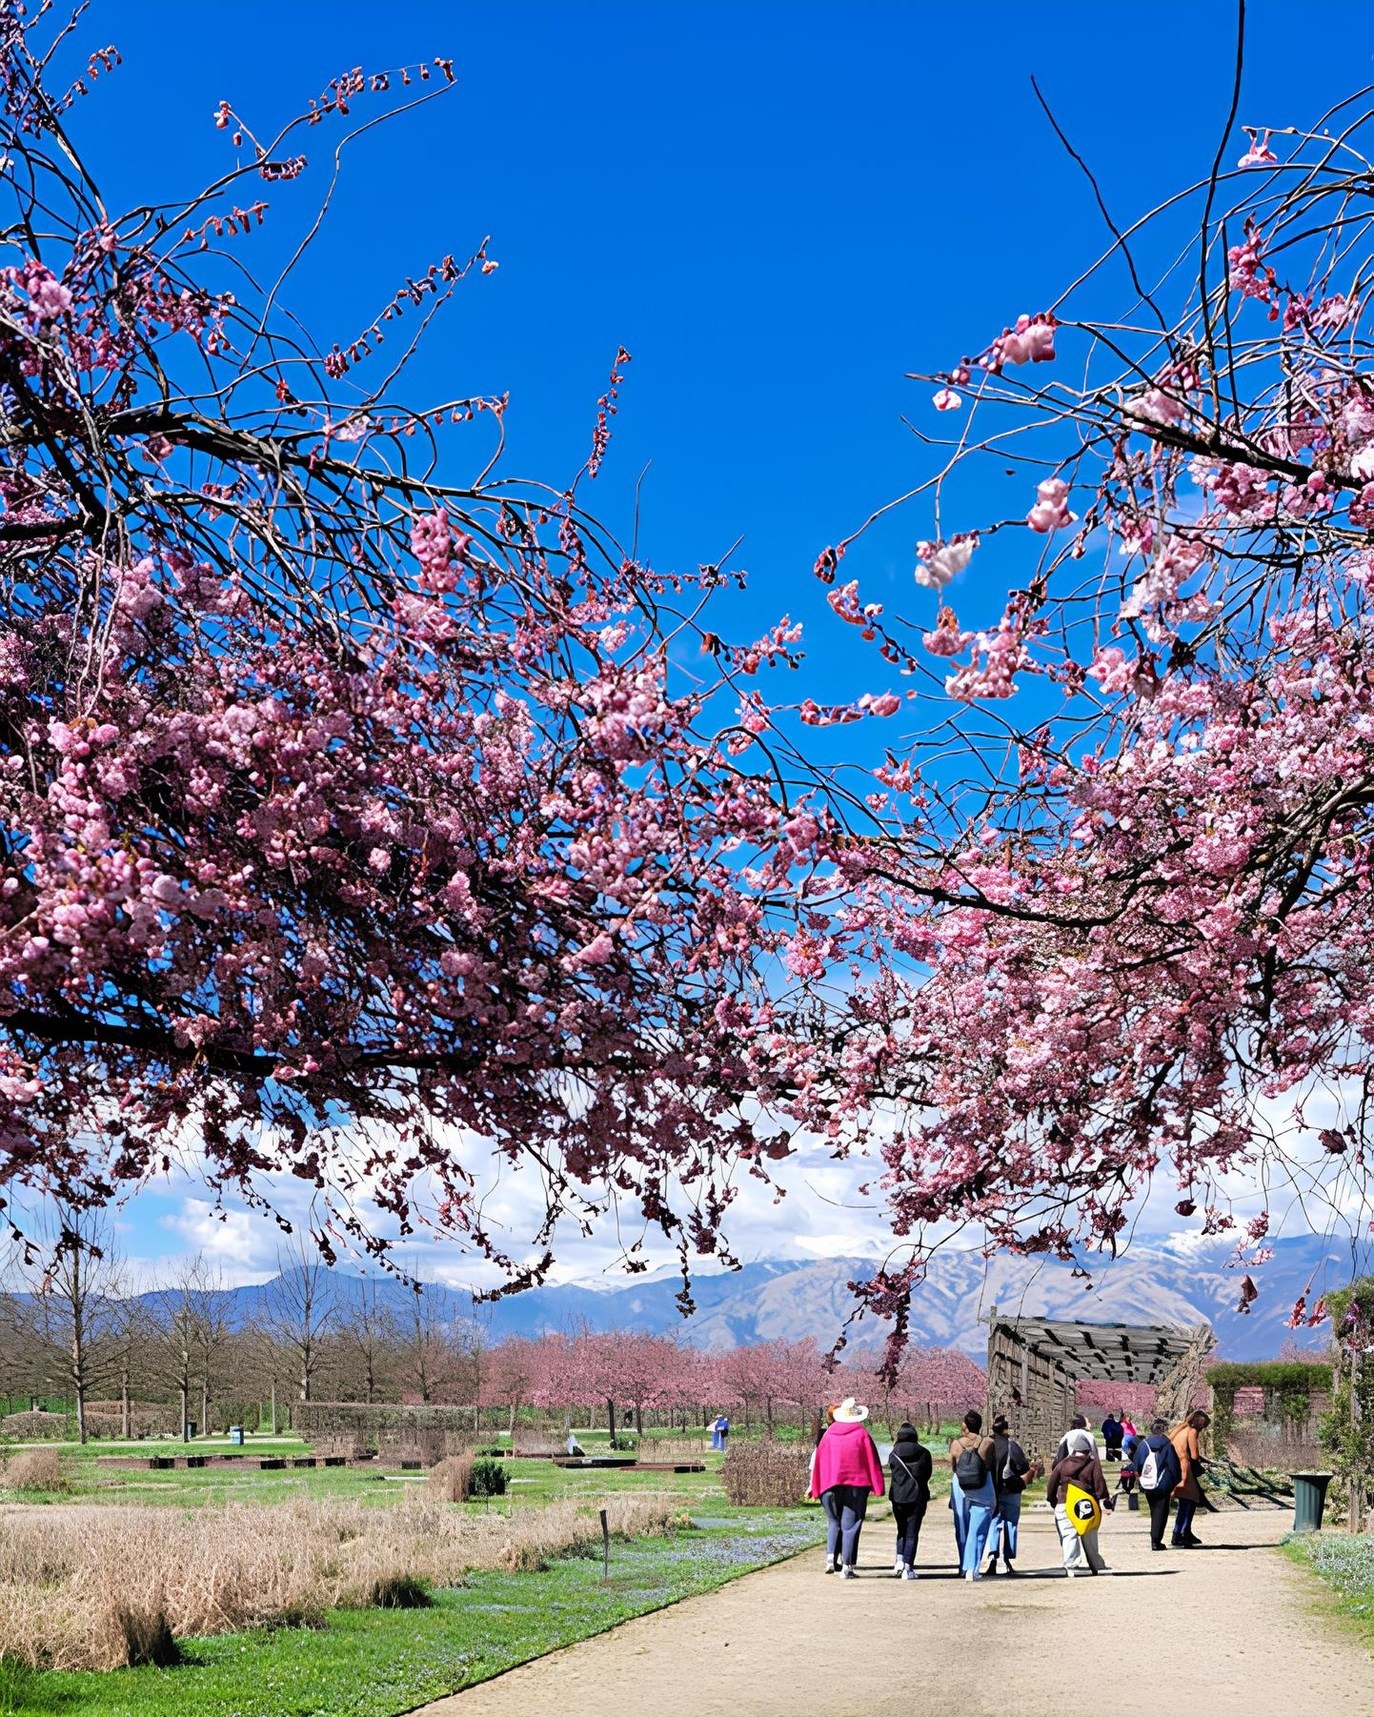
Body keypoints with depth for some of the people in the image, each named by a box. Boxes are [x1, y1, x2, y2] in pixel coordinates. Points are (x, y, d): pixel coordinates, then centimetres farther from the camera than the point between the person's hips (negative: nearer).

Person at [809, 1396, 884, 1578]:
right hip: (856, 1485, -2)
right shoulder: (862, 1435, -4)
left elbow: (818, 1460, 4)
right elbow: (873, 1461, -4)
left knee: (833, 1522, 17)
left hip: (831, 1485, 2)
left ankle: (830, 1557, 1)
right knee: (850, 1525, 2)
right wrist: (876, 1487, 1)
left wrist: (815, 1486, 11)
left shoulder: (829, 1434, 2)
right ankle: (847, 1566, -1)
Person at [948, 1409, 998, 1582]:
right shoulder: (988, 1443, -9)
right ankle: (972, 1569, -7)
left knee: (962, 1530, 16)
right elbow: (993, 1465, 1)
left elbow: (952, 1468, 5)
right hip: (983, 1491, -1)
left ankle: (964, 1567, 24)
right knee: (978, 1530, 2)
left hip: (960, 1490, 1)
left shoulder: (956, 1444, -6)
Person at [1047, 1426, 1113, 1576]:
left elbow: (1051, 1484, 10)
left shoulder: (1062, 1464, 6)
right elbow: (1099, 1483, -4)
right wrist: (1105, 1500, 1)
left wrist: (1052, 1501, 21)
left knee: (1069, 1535, -2)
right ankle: (1096, 1565, 20)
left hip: (1063, 1503, 0)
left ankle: (1070, 1565, -15)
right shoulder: (1093, 1464, 0)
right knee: (1089, 1537, 12)